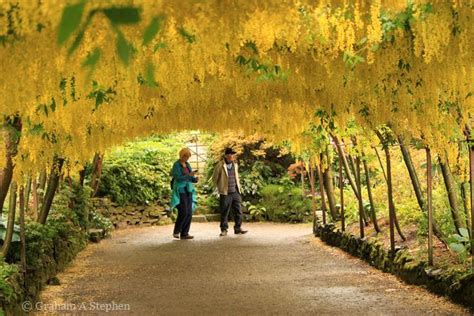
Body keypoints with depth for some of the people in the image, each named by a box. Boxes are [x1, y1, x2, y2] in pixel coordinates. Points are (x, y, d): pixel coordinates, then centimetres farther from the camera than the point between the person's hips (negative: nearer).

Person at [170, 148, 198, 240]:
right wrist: (189, 175, -29)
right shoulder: (176, 165, -10)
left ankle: (184, 234, 4)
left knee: (189, 213, 1)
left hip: (188, 191, 7)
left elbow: (191, 179, 13)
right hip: (180, 191, -7)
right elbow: (178, 178, -20)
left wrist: (195, 179, -10)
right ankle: (176, 231, 2)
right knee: (183, 212, -15)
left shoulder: (187, 165, 13)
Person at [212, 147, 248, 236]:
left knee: (238, 211, 6)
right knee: (224, 212, 1)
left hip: (235, 192, 5)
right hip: (225, 193, -5)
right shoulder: (220, 165, -10)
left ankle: (238, 228, 15)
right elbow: (215, 178, -1)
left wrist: (238, 187, 14)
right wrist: (220, 188, 5)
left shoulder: (235, 165, 8)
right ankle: (224, 230, 10)